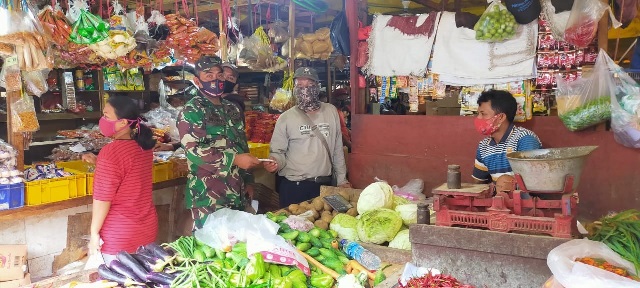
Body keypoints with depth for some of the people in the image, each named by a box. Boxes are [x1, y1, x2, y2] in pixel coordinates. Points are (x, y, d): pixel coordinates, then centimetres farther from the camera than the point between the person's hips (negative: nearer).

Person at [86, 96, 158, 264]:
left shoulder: (111, 152, -20)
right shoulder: (144, 146, 3)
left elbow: (103, 199, -18)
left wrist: (94, 233, -8)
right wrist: (98, 163, 15)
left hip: (120, 237, -7)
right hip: (148, 229, 7)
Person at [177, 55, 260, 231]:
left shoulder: (232, 109, 14)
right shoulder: (192, 111, -8)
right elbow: (193, 149, -21)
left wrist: (247, 181, 19)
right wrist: (234, 159, -24)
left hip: (237, 193, 7)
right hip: (208, 197, -7)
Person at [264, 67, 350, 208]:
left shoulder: (331, 112, 6)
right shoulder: (286, 118, -1)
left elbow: (337, 149, 10)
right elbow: (278, 152, 1)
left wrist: (341, 179, 11)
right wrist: (275, 161, -21)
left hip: (324, 185, 2)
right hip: (293, 186, -2)